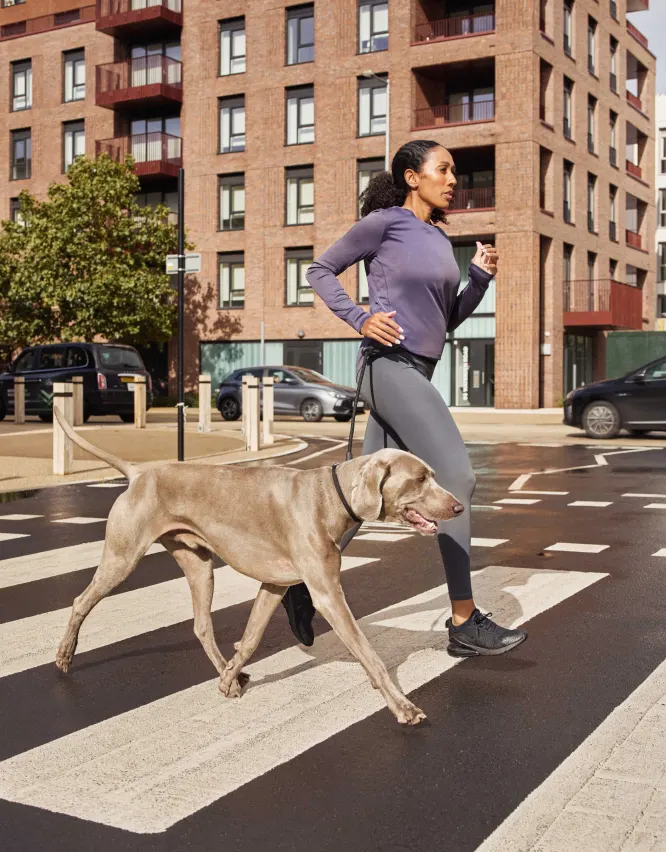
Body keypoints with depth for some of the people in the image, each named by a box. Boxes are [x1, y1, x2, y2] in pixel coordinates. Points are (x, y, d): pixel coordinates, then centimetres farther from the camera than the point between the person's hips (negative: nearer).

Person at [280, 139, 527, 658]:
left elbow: (448, 320, 22)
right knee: (456, 476, -16)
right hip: (392, 365, -8)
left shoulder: (440, 239, 19)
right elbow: (321, 271, 5)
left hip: (418, 373, 8)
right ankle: (465, 624, -12)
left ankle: (306, 582, 22)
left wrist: (480, 277, 7)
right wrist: (360, 319, -8)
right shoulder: (383, 222, -1)